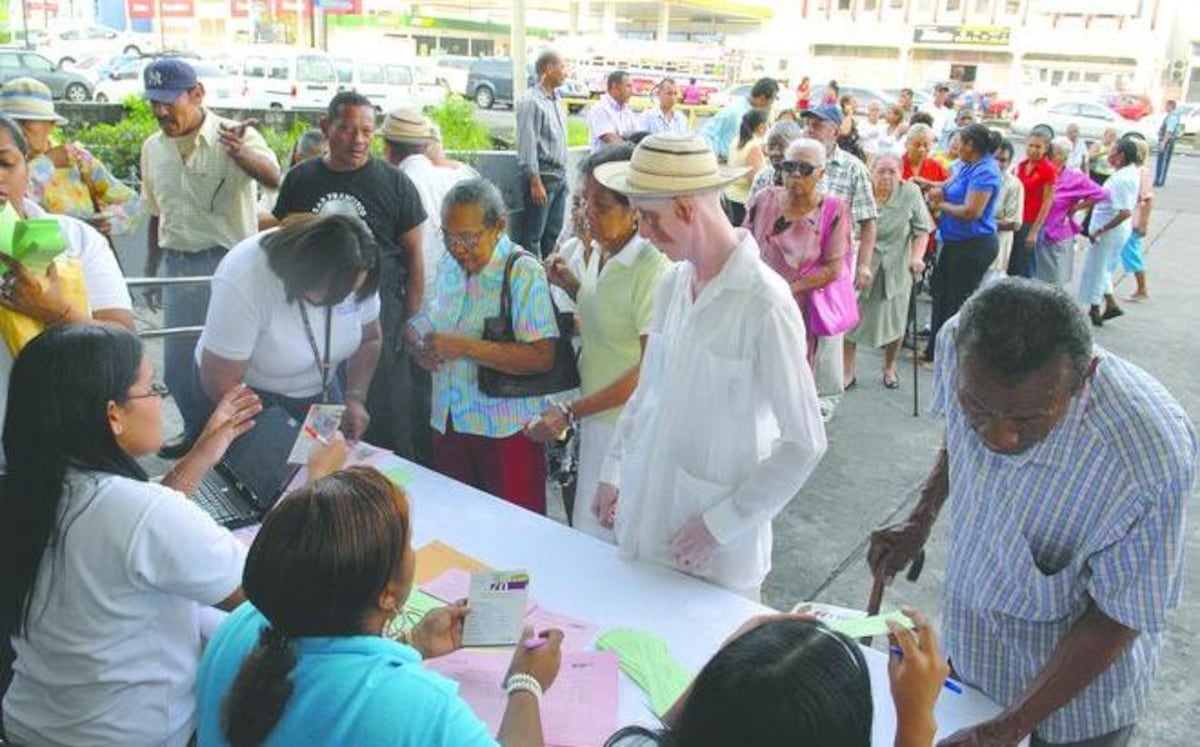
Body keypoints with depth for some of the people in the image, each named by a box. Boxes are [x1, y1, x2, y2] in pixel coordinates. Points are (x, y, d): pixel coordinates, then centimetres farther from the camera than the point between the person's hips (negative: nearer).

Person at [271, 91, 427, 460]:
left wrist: (412, 320, -5)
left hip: (378, 314, -3)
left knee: (386, 416, 1)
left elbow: (413, 254, 0)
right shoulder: (300, 179, 6)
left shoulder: (394, 183, -2)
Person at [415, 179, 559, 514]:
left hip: (506, 431, -7)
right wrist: (426, 351, 1)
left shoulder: (524, 273, -13)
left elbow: (542, 357, -22)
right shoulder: (448, 269, 10)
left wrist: (465, 347, -23)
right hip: (448, 423, 7)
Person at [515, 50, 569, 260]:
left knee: (553, 234, 14)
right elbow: (527, 144, -17)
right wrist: (535, 182, -19)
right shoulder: (531, 101, -14)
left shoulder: (557, 99, 12)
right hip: (542, 176, -8)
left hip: (559, 176, 8)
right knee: (532, 235, -1)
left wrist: (563, 174, 16)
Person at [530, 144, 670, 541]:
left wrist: (571, 411, -20)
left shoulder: (651, 267, -22)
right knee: (588, 529, 20)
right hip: (597, 416, 8)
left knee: (604, 541, 6)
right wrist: (571, 285, 2)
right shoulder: (601, 250, 3)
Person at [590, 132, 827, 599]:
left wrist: (722, 524, -15)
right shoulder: (673, 284, 2)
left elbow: (804, 443, -16)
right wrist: (613, 472, 11)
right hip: (645, 521, 6)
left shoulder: (764, 304, -19)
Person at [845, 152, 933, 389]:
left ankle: (889, 368, 32)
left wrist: (917, 256, -16)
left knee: (894, 320, 11)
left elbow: (922, 230, -2)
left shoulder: (910, 193, -6)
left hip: (895, 269, 1)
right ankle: (847, 371, 13)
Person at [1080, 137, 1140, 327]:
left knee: (1096, 269, 5)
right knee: (1101, 268, 22)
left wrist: (1100, 230, -25)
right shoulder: (1131, 171, 5)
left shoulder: (1123, 178, -25)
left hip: (1110, 231, -9)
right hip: (1116, 230, 9)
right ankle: (1111, 304, 26)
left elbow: (1125, 212, -30)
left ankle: (1094, 311, 17)